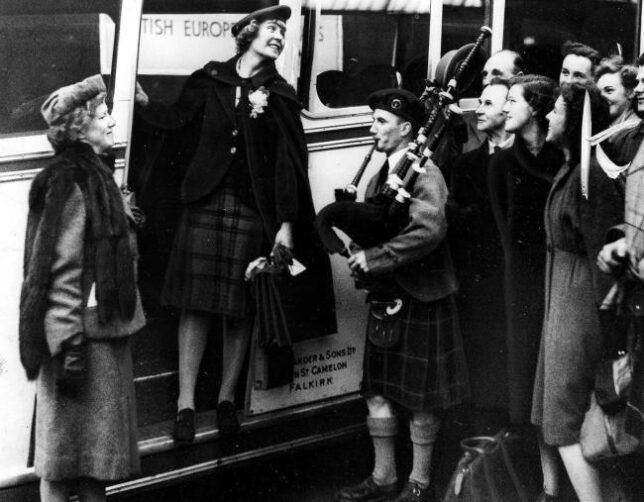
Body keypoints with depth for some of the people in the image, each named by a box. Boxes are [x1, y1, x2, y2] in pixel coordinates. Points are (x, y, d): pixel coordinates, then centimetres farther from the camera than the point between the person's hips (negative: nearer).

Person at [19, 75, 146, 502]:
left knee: (97, 449, 16)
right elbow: (62, 272, -20)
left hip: (105, 330, 9)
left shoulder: (97, 176, 13)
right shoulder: (69, 184, -16)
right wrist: (68, 344, -22)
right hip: (82, 334, -9)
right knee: (66, 450, 1)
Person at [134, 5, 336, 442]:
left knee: (241, 307, 4)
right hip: (207, 202, 0)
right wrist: (141, 98, -8)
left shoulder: (280, 96, 3)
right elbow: (177, 119, 6)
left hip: (254, 209, 0)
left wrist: (286, 223, -8)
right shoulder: (211, 80, 6)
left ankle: (227, 397, 17)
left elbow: (288, 164, -2)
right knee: (197, 303, -1)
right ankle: (186, 401, 5)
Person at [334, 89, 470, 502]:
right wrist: (361, 256, -2)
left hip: (420, 297, -8)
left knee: (421, 396, 3)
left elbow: (430, 229, -28)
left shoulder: (425, 174, -12)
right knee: (378, 389, 11)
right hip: (384, 296, 8)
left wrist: (375, 257, -24)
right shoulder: (381, 176, 13)